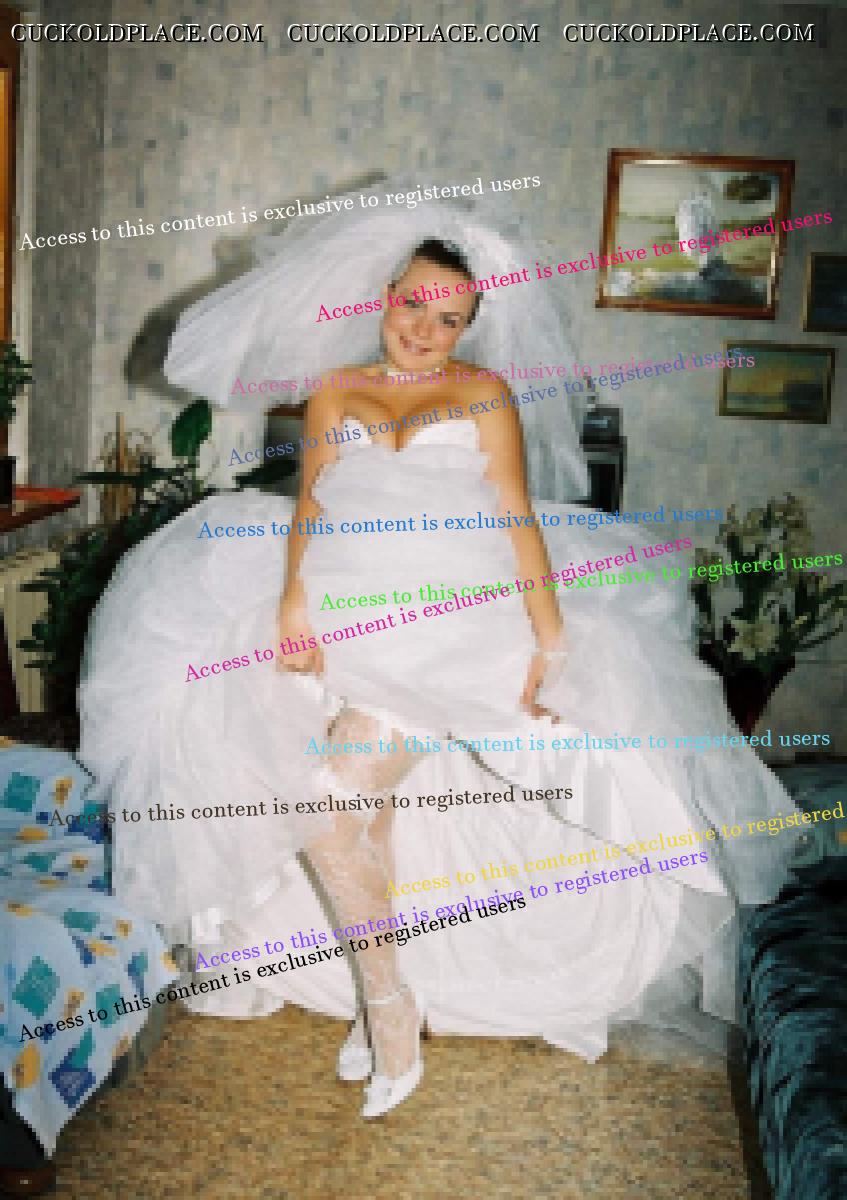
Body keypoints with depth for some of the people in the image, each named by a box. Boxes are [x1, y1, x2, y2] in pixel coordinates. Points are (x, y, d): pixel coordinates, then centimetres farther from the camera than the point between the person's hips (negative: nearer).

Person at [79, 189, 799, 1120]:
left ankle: (384, 992, -2)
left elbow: (517, 517, 3)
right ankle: (385, 996, 3)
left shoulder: (484, 392, 12)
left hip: (454, 613, -3)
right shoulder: (333, 390, 19)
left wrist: (550, 634, -9)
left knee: (335, 801, -20)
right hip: (349, 612, 3)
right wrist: (293, 599, -10)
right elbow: (310, 504, 8)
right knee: (363, 804, -15)